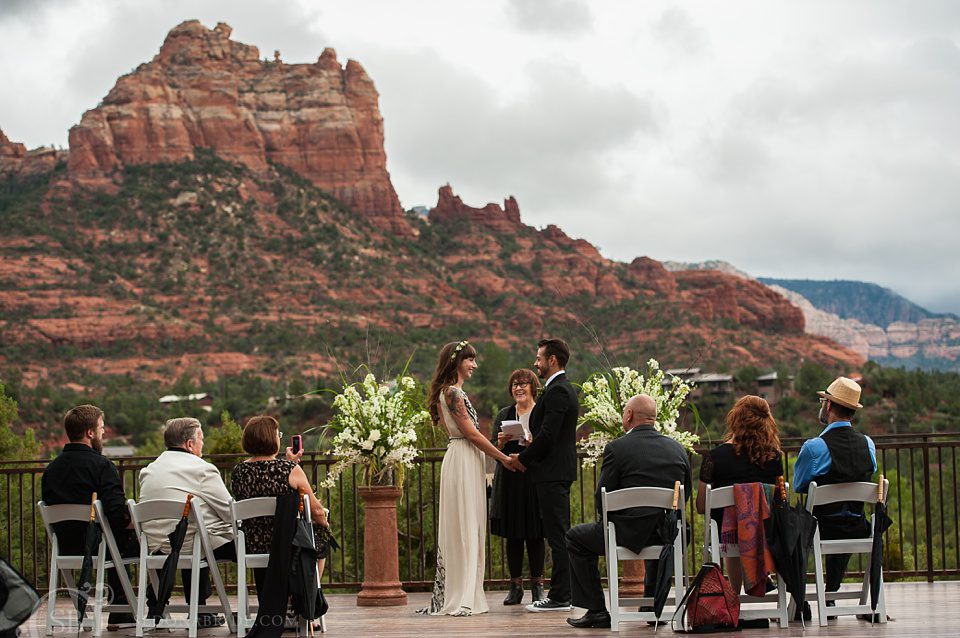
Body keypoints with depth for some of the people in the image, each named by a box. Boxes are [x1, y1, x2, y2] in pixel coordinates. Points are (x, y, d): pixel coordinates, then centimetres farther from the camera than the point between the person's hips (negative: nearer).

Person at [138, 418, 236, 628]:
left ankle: (199, 612, 36)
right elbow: (231, 513, -7)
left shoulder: (148, 471, 12)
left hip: (156, 547, 8)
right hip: (193, 544, -7)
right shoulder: (202, 469, -8)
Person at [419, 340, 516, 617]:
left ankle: (465, 596, 13)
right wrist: (503, 458, -9)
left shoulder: (451, 391, 17)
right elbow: (471, 432, -15)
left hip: (467, 461, 10)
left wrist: (497, 447, 13)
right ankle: (458, 598, -4)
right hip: (462, 461, -10)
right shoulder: (453, 392, -13)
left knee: (468, 529, 10)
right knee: (462, 528, -7)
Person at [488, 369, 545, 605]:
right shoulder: (504, 415, 13)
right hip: (509, 480, 3)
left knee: (535, 534, -2)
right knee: (512, 535, 3)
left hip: (535, 479, -3)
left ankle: (537, 585, 5)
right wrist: (501, 442, -12)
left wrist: (535, 444, -20)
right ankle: (515, 586, 8)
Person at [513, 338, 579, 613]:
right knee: (559, 534, 12)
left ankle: (559, 597, -7)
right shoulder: (564, 388, 18)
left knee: (557, 535, -8)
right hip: (558, 471, 11)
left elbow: (547, 435, -21)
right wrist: (529, 453, 11)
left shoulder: (557, 391, -15)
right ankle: (562, 594, 16)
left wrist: (523, 458, -10)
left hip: (553, 473, -11)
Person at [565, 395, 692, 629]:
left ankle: (597, 610, 14)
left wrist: (608, 519, 13)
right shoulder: (678, 449, 6)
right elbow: (685, 495, 14)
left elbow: (602, 502, -7)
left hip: (630, 534, -5)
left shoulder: (616, 448, -9)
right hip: (668, 537, 5)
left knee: (575, 538, 19)